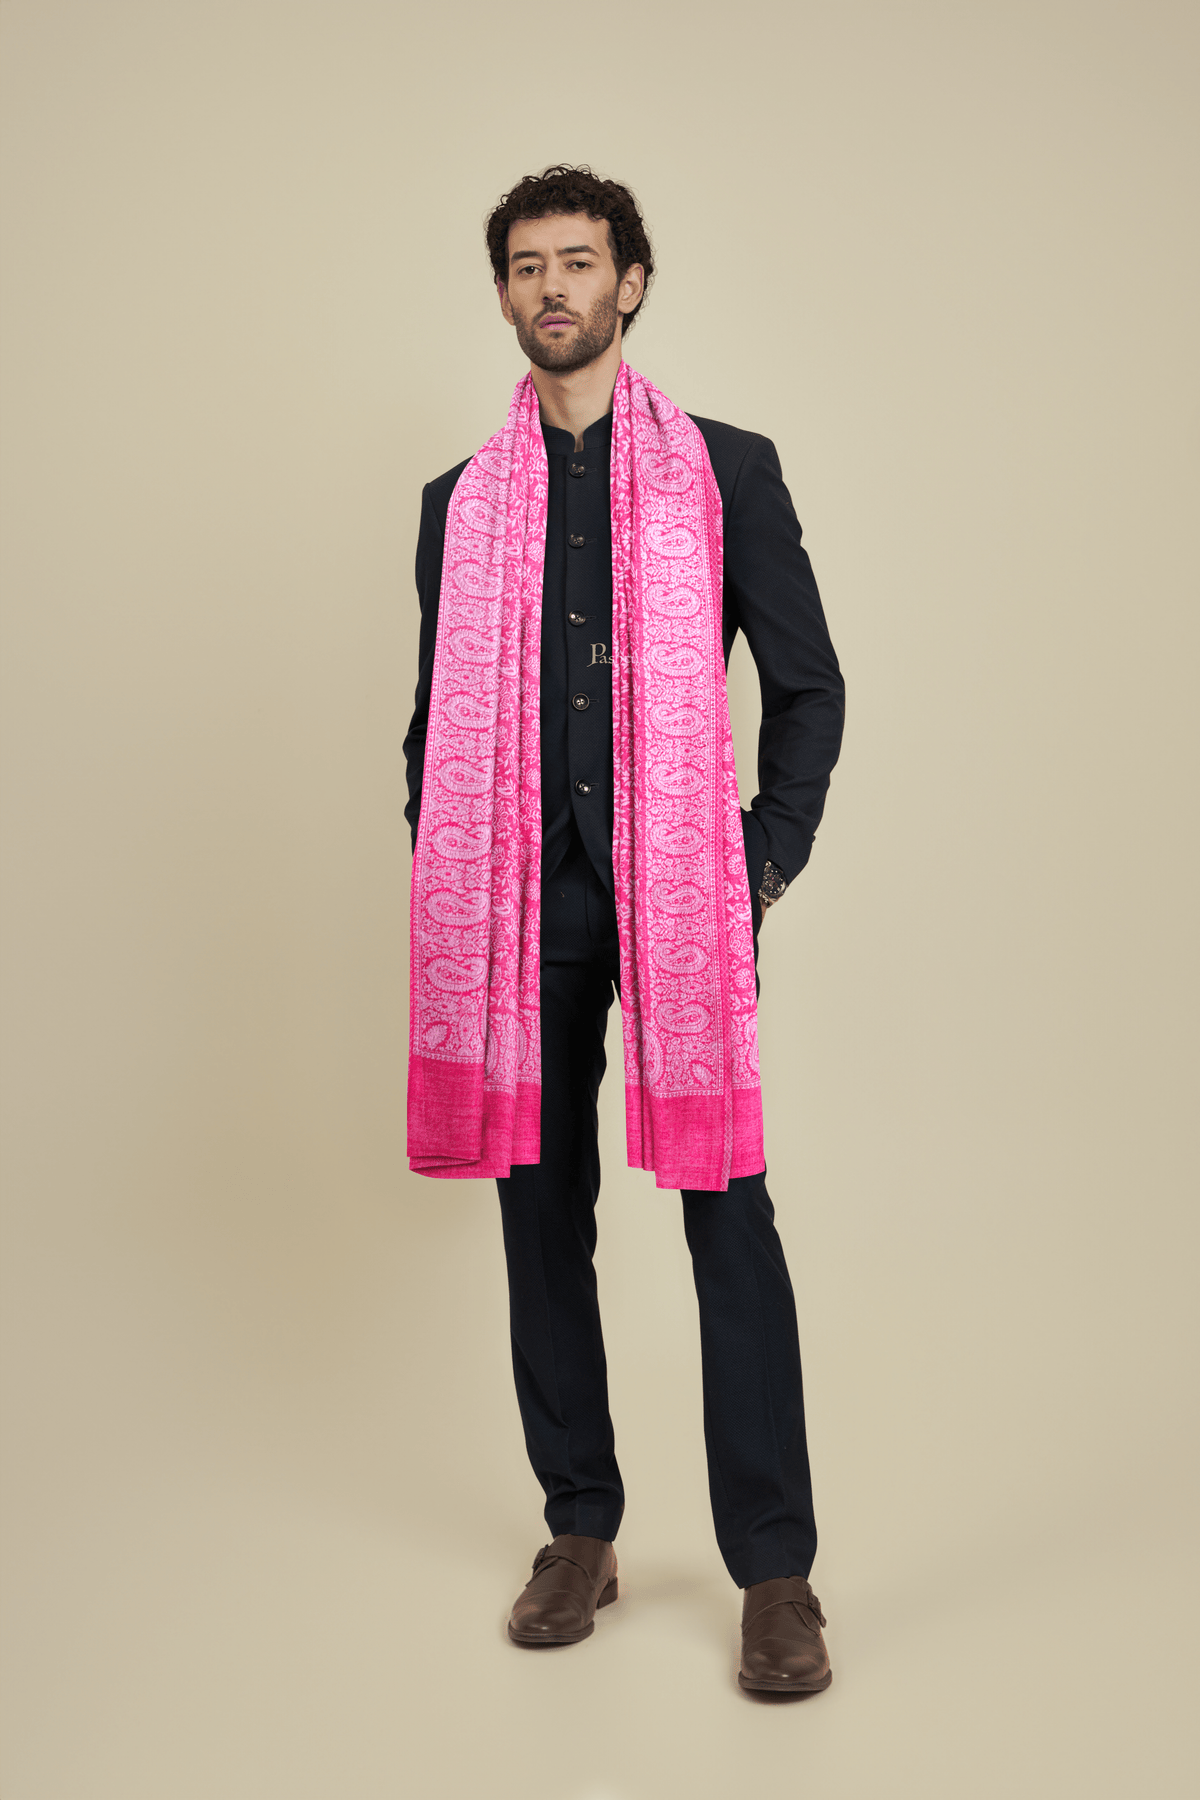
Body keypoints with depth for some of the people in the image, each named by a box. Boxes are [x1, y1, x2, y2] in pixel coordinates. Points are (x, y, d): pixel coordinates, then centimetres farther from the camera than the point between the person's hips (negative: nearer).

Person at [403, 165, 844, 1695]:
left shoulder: (726, 471, 7)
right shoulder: (461, 502, 14)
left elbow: (809, 684, 6)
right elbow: (436, 719, 17)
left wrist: (769, 862, -2)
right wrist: (445, 888, 6)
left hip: (678, 893, -3)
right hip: (518, 906, 3)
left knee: (729, 1217, -5)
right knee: (543, 1210, 7)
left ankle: (774, 1571, 3)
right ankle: (581, 1530, 21)